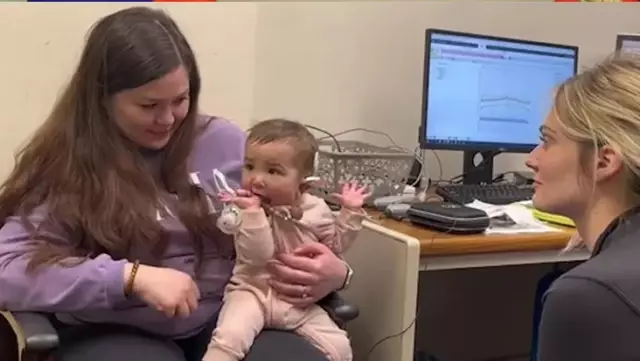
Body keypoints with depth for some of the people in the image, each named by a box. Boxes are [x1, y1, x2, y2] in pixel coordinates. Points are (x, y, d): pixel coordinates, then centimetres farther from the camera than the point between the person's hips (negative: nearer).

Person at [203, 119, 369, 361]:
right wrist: (253, 212, -30)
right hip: (253, 292, -3)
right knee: (229, 337, -30)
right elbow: (257, 256, -22)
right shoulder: (246, 211, -8)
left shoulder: (316, 209, 2)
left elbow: (334, 244, 14)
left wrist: (350, 212, 5)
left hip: (299, 301, 3)